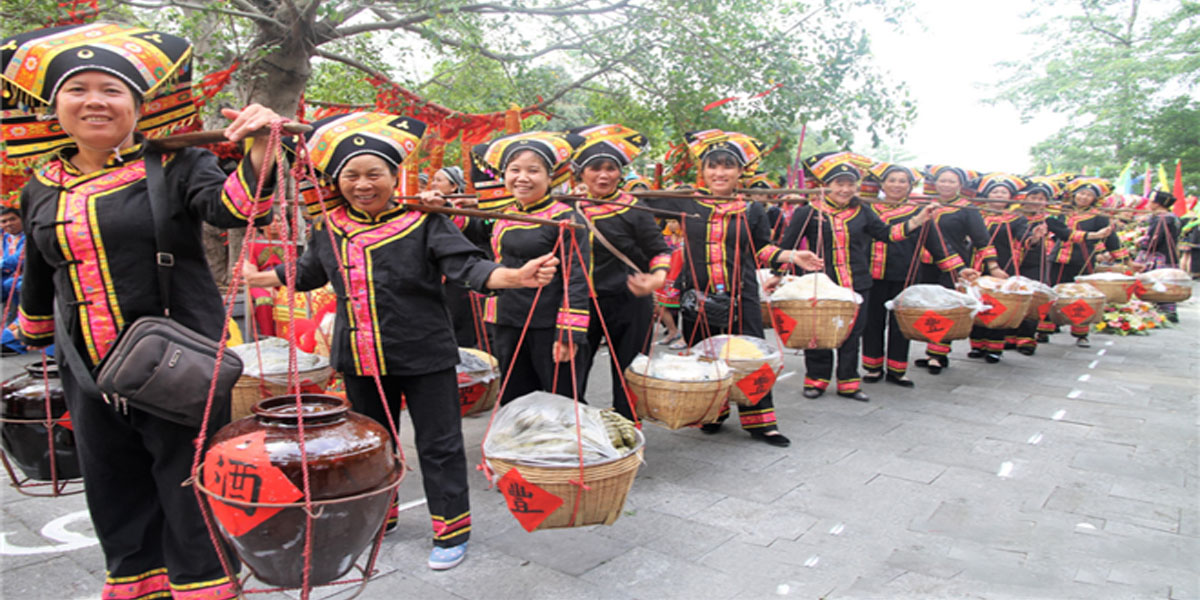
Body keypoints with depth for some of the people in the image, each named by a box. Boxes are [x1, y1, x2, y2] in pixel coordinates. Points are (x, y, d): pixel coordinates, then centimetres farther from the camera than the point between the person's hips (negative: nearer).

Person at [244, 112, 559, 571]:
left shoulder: (423, 221, -11)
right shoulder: (328, 228, 4)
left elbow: (467, 266, -19)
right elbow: (307, 272, 23)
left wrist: (516, 276, -35)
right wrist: (258, 278, 30)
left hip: (424, 357, -5)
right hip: (360, 359, 5)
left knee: (438, 445, 4)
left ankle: (452, 528, 21)